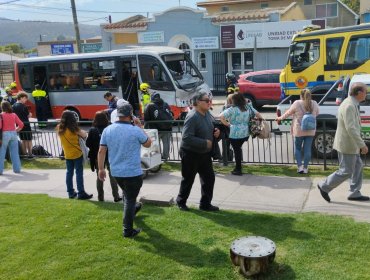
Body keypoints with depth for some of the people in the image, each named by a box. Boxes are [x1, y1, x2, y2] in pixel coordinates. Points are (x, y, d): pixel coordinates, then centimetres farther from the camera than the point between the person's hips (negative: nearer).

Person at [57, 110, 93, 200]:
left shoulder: (59, 129, -2)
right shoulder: (74, 129, -16)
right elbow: (84, 135, -14)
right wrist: (81, 132, 7)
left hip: (67, 155, 5)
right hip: (77, 154, -5)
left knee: (69, 173, 13)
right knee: (79, 173, 1)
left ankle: (71, 192, 18)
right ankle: (81, 193, 3)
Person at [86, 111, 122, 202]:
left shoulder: (92, 130, -10)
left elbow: (88, 144, -9)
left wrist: (95, 148, 8)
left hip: (97, 157, 1)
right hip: (110, 156, -1)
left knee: (99, 176, 14)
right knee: (112, 176, 10)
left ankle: (100, 197, 18)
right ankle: (116, 196, 11)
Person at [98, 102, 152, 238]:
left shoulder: (107, 130, -4)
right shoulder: (135, 130, -17)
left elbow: (101, 151, -1)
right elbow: (148, 144, 0)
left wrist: (101, 169, 9)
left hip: (116, 171, 6)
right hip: (133, 172, -5)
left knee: (127, 194, 30)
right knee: (130, 199, 6)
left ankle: (131, 210, 55)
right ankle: (128, 230, 12)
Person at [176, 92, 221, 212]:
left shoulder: (207, 114, 2)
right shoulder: (192, 117, -24)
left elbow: (210, 129, 20)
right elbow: (186, 137, -31)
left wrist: (216, 132, -4)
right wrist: (205, 143, -27)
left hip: (205, 153, 8)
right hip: (191, 154, -8)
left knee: (209, 178, 9)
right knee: (188, 179, 9)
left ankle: (205, 204, 24)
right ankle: (181, 201, 32)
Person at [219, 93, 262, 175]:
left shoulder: (232, 109, -13)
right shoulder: (248, 107, 3)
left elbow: (221, 116, -18)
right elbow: (258, 114, 8)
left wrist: (227, 124, -6)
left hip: (235, 134, -6)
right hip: (245, 133, 6)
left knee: (237, 150, 5)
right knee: (239, 148, 22)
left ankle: (238, 170, 13)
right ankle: (237, 168, 28)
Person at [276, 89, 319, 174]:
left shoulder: (297, 103, -10)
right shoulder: (314, 104, 0)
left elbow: (288, 112, 0)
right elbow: (317, 113, 16)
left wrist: (280, 118, 15)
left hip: (299, 131, -3)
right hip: (310, 131, 3)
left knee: (297, 148, 12)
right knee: (307, 149, 7)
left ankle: (300, 166, 4)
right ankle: (305, 168, 10)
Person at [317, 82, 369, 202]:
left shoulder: (351, 104, 10)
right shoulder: (349, 106, -23)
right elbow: (351, 129, -28)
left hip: (351, 144, 10)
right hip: (346, 145, -10)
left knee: (358, 167, 14)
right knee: (346, 172, -1)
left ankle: (355, 193, 22)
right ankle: (324, 187, 11)